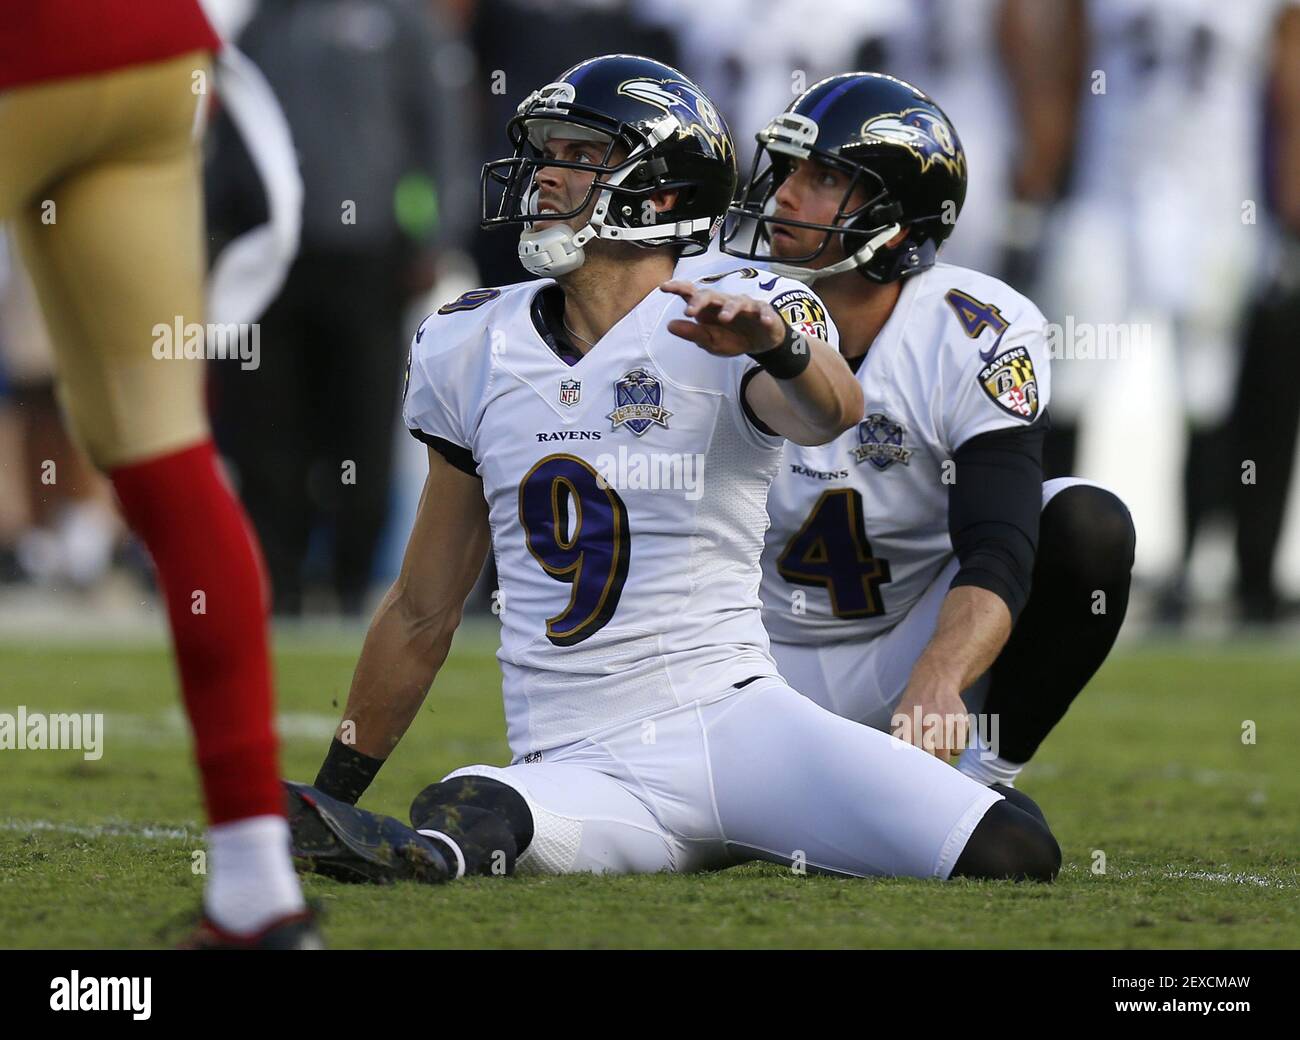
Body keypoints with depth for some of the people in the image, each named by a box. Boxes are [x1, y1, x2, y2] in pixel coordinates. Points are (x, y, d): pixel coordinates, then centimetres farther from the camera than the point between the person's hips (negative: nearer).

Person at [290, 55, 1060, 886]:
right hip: (582, 769, 1)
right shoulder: (476, 350, 12)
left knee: (1015, 856, -17)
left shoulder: (716, 342, 0)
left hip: (735, 723, 0)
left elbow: (832, 412, -26)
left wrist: (778, 342, -49)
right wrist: (334, 788, 22)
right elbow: (423, 612, 21)